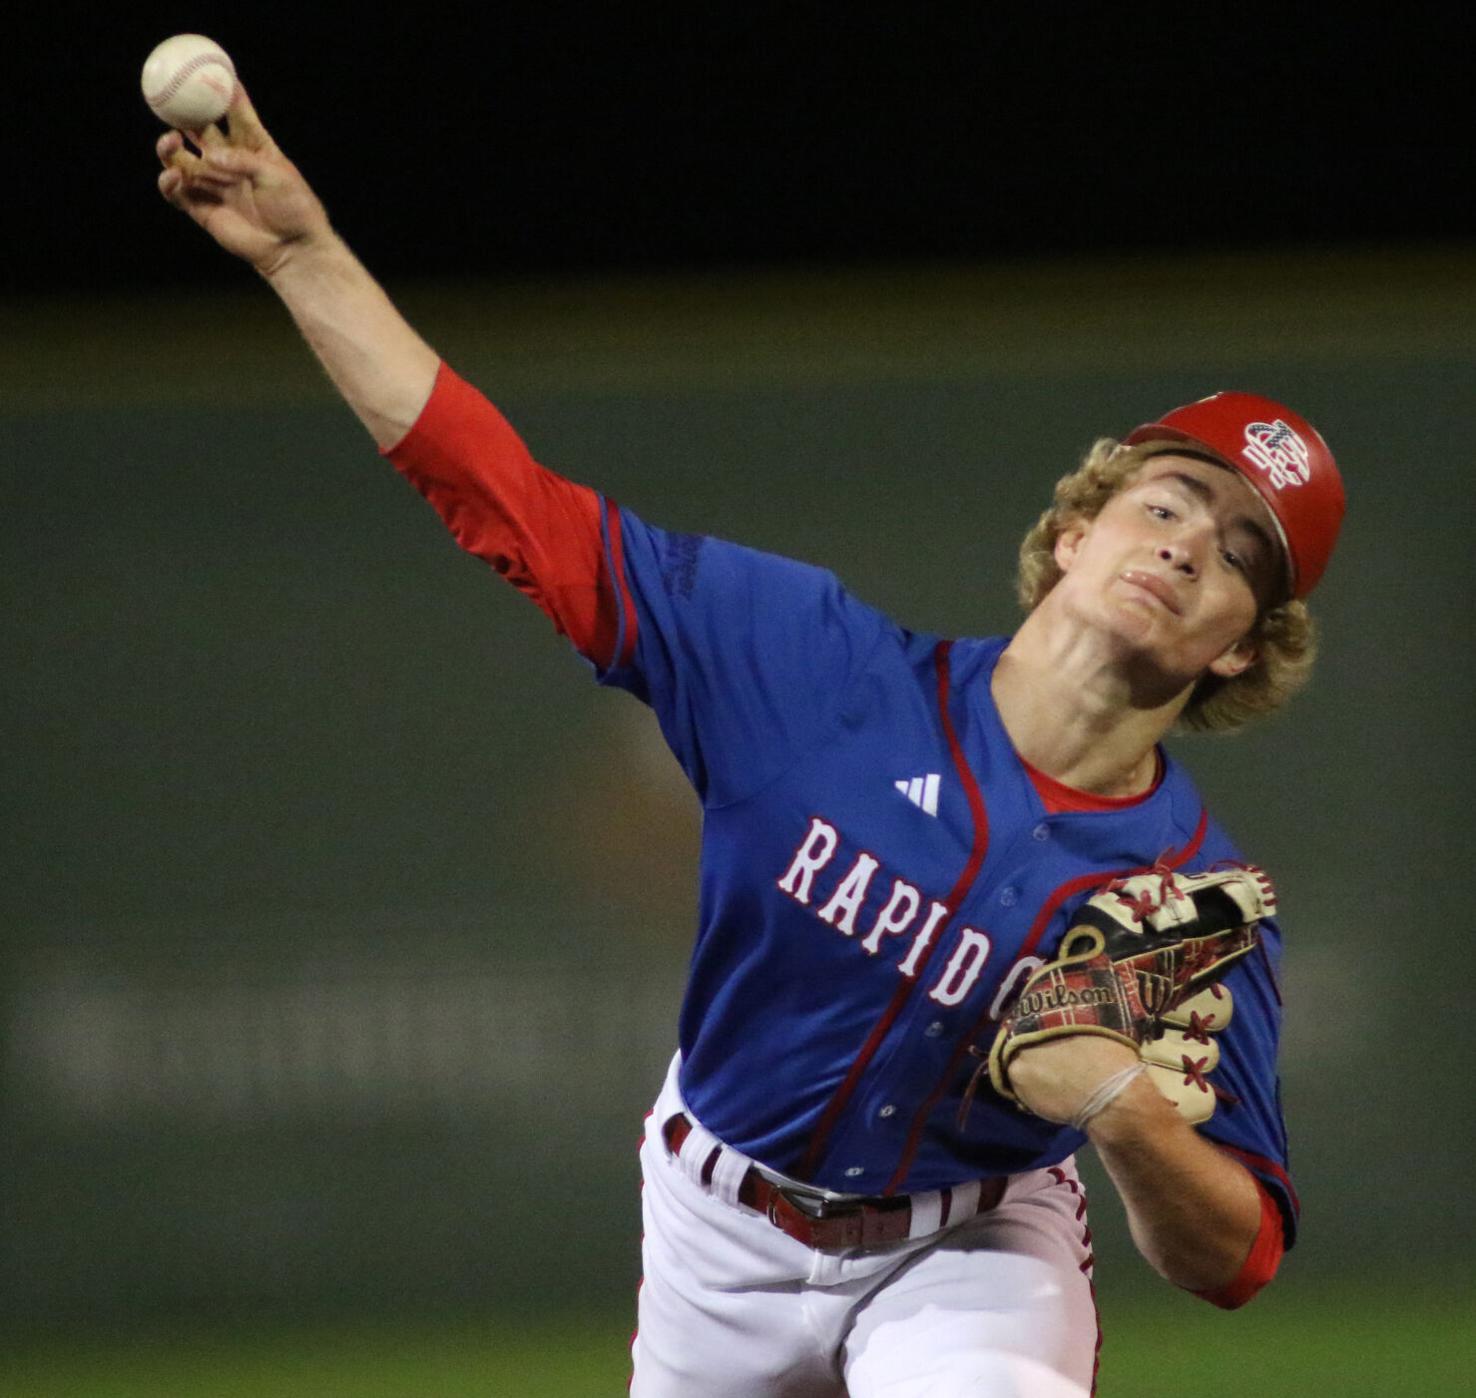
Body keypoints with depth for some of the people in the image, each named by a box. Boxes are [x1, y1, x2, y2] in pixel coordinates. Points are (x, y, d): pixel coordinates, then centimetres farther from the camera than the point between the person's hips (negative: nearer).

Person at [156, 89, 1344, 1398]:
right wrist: (303, 251, -17)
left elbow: (1236, 1258, -16)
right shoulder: (821, 662, -16)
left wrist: (1124, 1116, -37)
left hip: (969, 1260, -3)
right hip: (720, 1238, 3)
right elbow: (515, 507, -13)